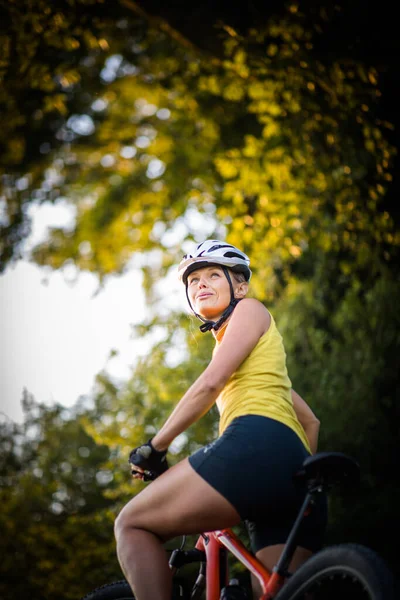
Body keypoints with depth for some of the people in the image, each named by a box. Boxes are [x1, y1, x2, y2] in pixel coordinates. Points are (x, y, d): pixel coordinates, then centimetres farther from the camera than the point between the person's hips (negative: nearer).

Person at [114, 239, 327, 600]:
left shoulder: (250, 310, 12)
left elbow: (211, 382, -3)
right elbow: (309, 421, 38)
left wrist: (155, 447, 2)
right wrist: (302, 483, 32)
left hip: (257, 445, -9)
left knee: (133, 524, -1)